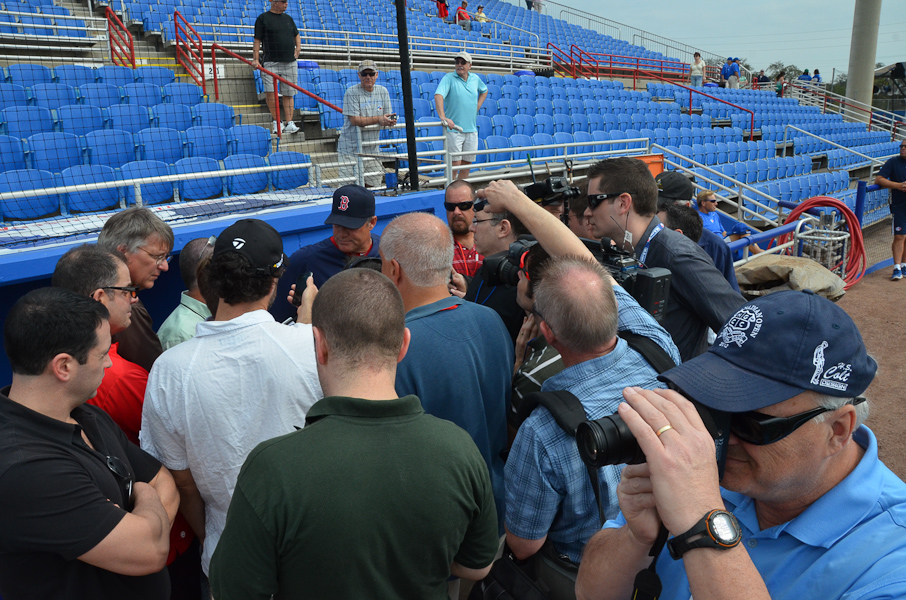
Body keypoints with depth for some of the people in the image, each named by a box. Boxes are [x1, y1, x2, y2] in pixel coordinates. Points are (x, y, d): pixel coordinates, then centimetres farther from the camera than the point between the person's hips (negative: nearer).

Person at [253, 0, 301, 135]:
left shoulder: (288, 18, 17)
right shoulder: (263, 18, 3)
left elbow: (297, 35, 30)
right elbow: (257, 40, 0)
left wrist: (298, 48, 11)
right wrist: (255, 59, -9)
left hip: (290, 62, 4)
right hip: (271, 62, -4)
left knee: (288, 94, 2)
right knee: (270, 92, -15)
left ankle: (289, 123, 5)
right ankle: (277, 121, -2)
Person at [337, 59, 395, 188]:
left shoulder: (382, 91, 9)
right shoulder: (352, 92, -8)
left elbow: (386, 118, 8)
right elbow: (354, 120, -16)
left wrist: (391, 121, -16)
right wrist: (378, 119, -21)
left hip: (372, 149, 5)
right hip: (351, 148, -5)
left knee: (372, 184, 10)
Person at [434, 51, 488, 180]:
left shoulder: (475, 79, 10)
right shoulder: (449, 78, -6)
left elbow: (484, 90, 32)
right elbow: (438, 96, -23)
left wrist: (478, 105, 14)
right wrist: (443, 117, -39)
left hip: (471, 129, 5)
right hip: (453, 129, -5)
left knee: (467, 163, 10)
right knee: (455, 164, -8)